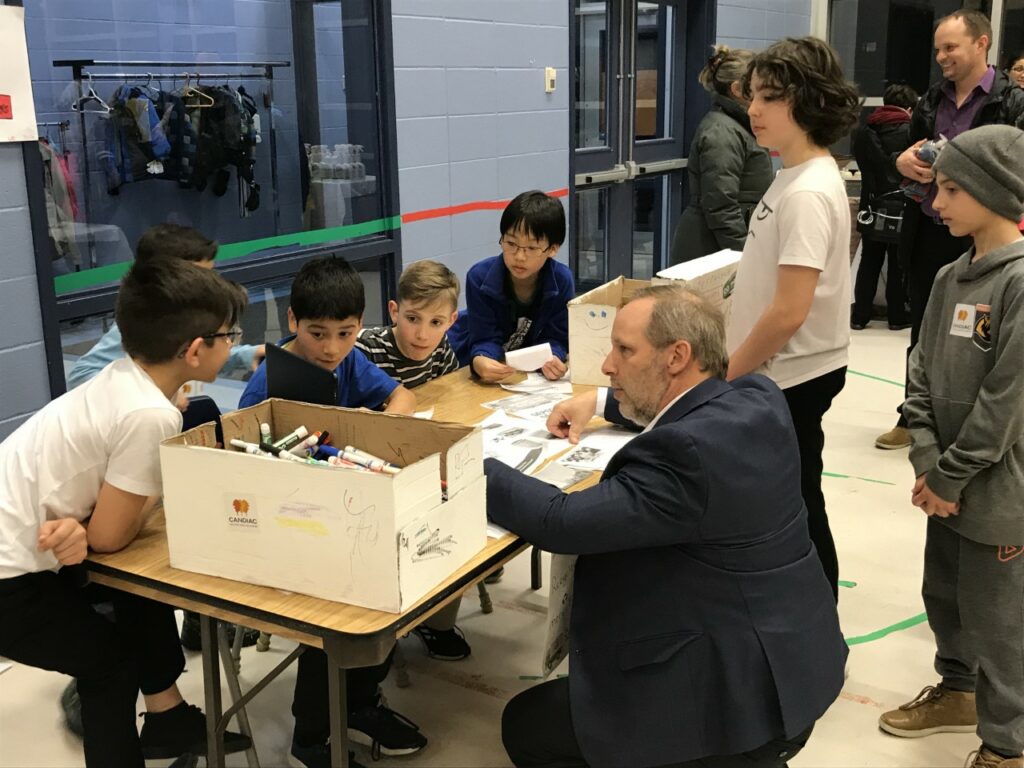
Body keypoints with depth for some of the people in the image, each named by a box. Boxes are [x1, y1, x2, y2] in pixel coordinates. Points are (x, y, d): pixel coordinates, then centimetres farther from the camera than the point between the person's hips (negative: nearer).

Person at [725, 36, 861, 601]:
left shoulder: (807, 192, -23)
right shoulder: (796, 176, 7)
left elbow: (788, 311, -26)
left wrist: (725, 374, -16)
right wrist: (733, 365, 16)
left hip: (792, 376, -10)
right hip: (785, 371, 10)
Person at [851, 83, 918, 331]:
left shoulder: (864, 133, 5)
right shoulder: (910, 132, -10)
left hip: (872, 206, 4)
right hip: (900, 207, -4)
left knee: (869, 263, 10)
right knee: (898, 264, 6)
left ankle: (859, 315, 9)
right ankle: (897, 316, 13)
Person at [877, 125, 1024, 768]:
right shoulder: (951, 277, 6)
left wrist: (950, 476, -14)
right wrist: (926, 460, -5)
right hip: (947, 483, 8)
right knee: (943, 596, 22)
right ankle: (957, 691, 44)